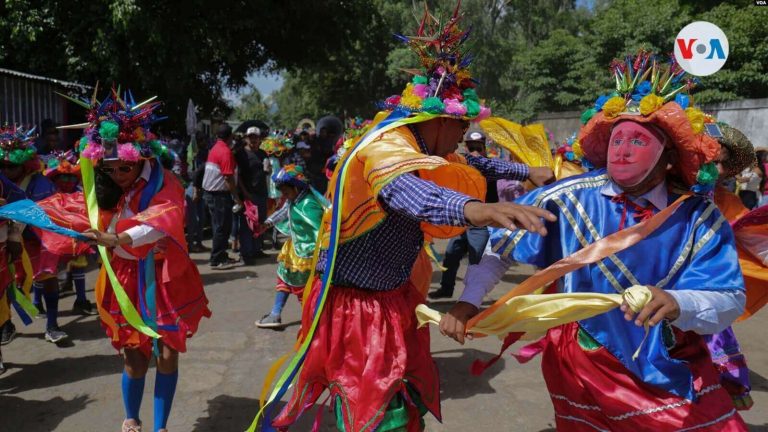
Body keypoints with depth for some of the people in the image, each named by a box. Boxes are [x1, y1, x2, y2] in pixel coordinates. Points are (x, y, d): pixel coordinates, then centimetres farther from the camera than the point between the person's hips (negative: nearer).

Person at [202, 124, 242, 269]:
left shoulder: (215, 149, 10)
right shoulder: (226, 152, -16)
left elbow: (216, 172, 11)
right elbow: (228, 178, -19)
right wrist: (236, 197, -13)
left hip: (210, 192, 9)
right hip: (220, 195, -9)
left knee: (219, 226, 16)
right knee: (222, 228, -3)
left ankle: (221, 256, 23)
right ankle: (217, 260, 1)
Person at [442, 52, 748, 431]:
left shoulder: (699, 217, -11)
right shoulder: (572, 198, -14)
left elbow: (731, 300, -19)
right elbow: (500, 240, -6)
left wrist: (677, 304, -40)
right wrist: (469, 301, -14)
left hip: (677, 371, 2)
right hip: (589, 370, -1)